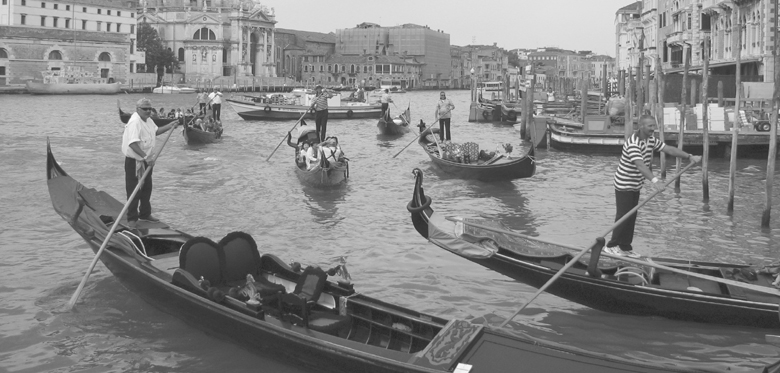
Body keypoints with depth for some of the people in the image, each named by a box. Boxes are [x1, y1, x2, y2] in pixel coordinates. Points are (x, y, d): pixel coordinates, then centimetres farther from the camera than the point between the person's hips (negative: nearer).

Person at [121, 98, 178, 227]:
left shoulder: (148, 120, 7)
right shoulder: (134, 122, -24)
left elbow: (156, 131, 26)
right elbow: (133, 144, -34)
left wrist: (169, 126, 13)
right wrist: (146, 157, -39)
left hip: (146, 161, 10)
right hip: (134, 162, -10)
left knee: (147, 188, 19)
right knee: (134, 191, -3)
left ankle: (145, 214, 34)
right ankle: (132, 219, 5)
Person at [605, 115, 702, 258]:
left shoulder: (651, 140, 3)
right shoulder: (633, 143, -28)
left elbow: (669, 149, 3)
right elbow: (640, 165, -41)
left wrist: (690, 156, -6)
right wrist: (654, 180, -53)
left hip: (636, 185, 9)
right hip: (624, 185, -9)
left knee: (631, 216, 12)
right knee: (623, 216, -4)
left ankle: (625, 248, 20)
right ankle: (611, 246, 8)